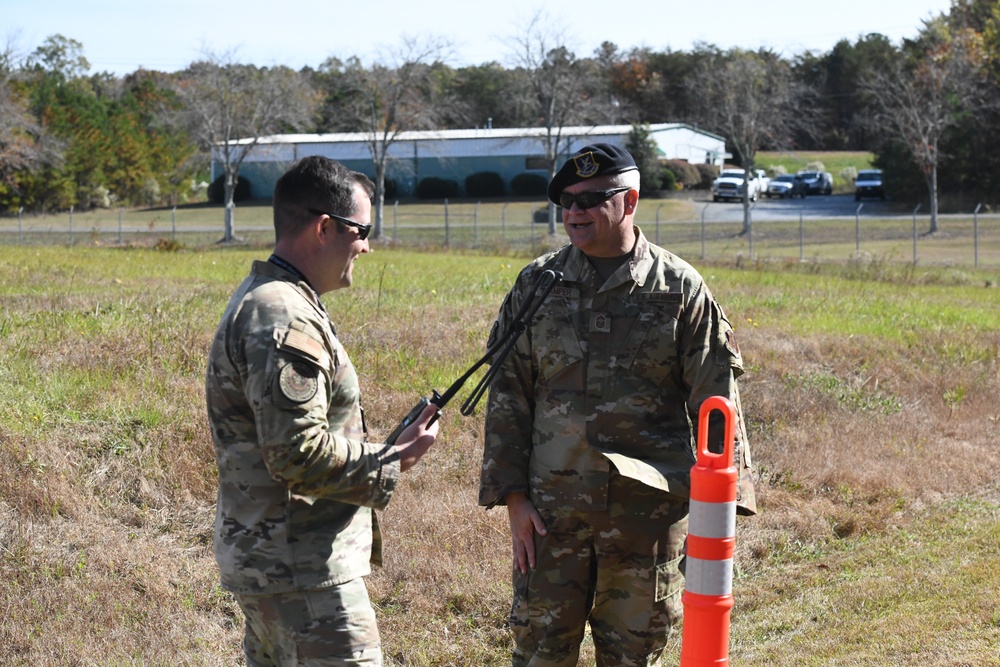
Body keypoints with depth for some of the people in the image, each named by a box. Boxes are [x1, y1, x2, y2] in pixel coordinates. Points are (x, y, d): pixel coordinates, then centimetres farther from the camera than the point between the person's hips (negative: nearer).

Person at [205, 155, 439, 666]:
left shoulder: (261, 299, 14)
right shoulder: (284, 320, -20)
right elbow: (299, 455, -25)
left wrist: (384, 452, 14)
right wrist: (392, 463, -13)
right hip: (302, 570, -11)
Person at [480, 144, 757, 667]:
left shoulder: (680, 289, 0)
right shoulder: (537, 284, 5)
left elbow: (716, 404, 1)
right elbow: (508, 396, 6)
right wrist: (514, 498, -1)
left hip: (648, 509, -1)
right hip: (552, 509, 1)